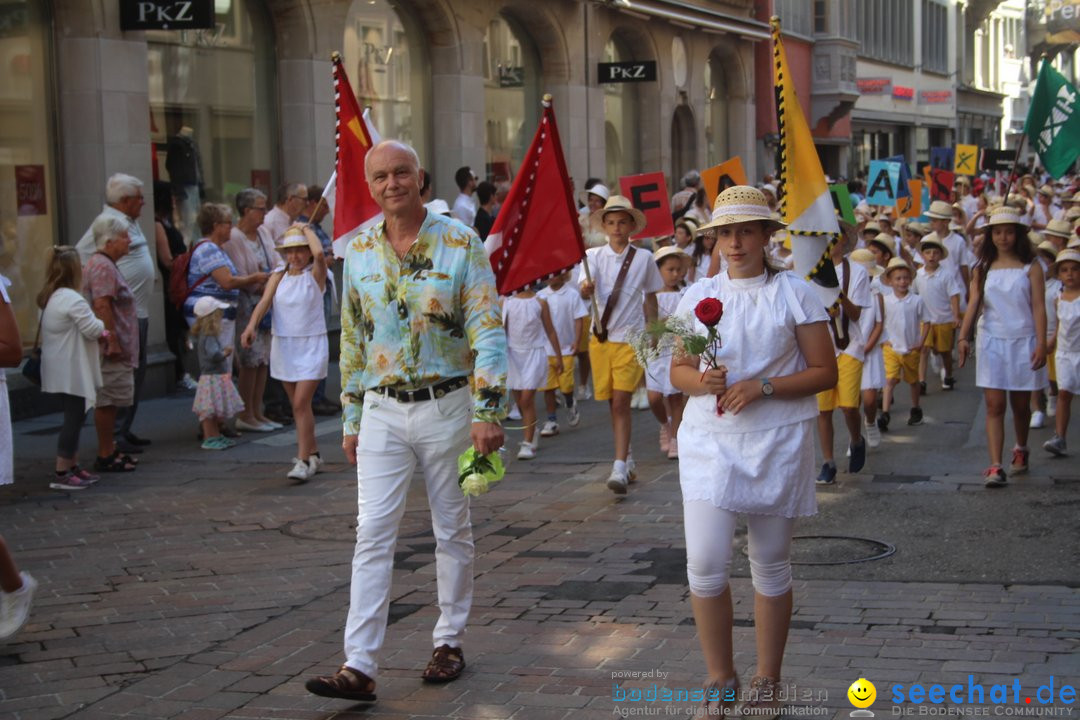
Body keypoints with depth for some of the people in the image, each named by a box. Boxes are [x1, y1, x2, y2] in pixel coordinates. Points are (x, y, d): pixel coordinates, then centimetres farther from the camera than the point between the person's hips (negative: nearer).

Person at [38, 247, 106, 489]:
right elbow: (93, 329, -19)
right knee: (73, 419, -5)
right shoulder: (73, 300, -19)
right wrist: (102, 329, 4)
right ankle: (62, 474, -4)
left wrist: (98, 334, 4)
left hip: (63, 371, 10)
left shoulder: (49, 298, 13)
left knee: (73, 418, 17)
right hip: (73, 372, -10)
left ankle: (73, 467, 23)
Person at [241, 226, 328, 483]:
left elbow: (319, 253, -25)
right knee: (298, 404, 12)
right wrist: (251, 326, -25)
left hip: (311, 346, -5)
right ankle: (313, 454, 25)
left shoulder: (315, 275, -4)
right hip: (283, 346, 5)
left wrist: (306, 229, -9)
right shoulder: (278, 277, 7)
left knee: (301, 402, -13)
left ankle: (303, 461, -11)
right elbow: (264, 302, -8)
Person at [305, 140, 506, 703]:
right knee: (372, 533, -4)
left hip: (446, 405, -2)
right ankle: (359, 666, -7)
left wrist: (488, 412, -15)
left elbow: (488, 333, -8)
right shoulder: (358, 251, 5)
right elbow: (352, 341, 12)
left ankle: (450, 641, 25)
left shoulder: (460, 244, -6)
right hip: (383, 409, 2)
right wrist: (351, 421, 12)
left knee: (452, 530, 9)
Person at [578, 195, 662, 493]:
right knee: (613, 403, 11)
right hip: (601, 337, 2)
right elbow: (585, 291, -13)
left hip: (630, 338, -2)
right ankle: (627, 459, 27)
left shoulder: (644, 259, 1)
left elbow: (650, 298, 11)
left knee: (621, 403, -12)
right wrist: (586, 288, -36)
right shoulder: (593, 256, 2)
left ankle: (620, 469, -16)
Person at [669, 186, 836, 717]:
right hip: (710, 439, 2)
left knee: (771, 566, 8)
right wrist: (700, 381, -12)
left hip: (776, 443, -1)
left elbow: (825, 372, -2)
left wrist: (763, 386, -15)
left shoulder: (795, 294, -1)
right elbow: (677, 371, 11)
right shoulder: (697, 297, 7)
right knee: (705, 563, -9)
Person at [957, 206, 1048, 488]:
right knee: (994, 405, -7)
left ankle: (1021, 450, 40)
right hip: (992, 343, 1)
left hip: (1023, 342, -1)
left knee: (1020, 404, 12)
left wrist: (1041, 344, -14)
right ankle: (995, 467, -11)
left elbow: (1038, 307, -5)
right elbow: (974, 305, -2)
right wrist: (963, 337, -16)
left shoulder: (1030, 268, 0)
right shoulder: (983, 269, 5)